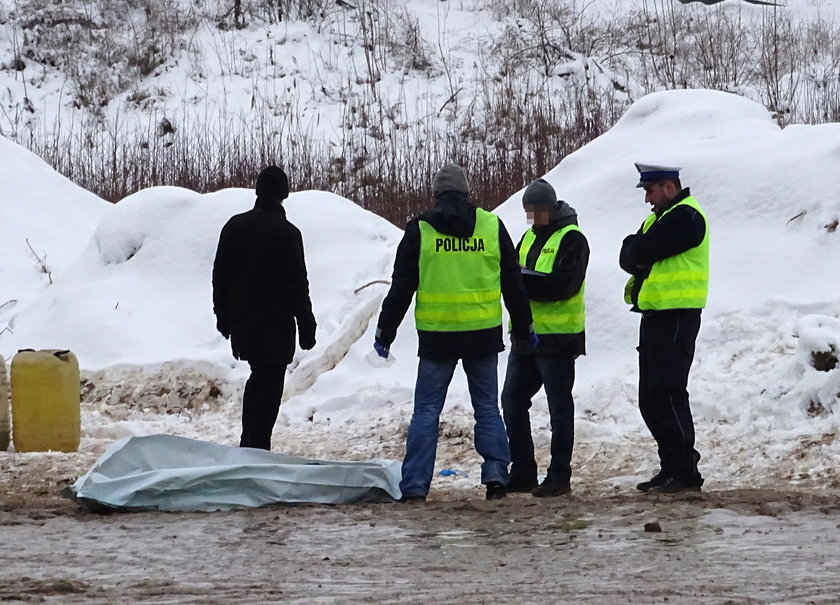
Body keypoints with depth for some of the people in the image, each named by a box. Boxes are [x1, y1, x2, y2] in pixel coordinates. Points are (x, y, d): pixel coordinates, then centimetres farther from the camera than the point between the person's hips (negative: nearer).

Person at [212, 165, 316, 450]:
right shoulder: (287, 233, -14)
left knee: (258, 376, 20)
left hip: (241, 322, 6)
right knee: (270, 383, 0)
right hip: (275, 325, -6)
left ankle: (247, 445, 20)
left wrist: (223, 317, 20)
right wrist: (307, 327, -7)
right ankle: (257, 448, -4)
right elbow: (298, 285, -12)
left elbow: (220, 276, 11)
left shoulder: (234, 226, 5)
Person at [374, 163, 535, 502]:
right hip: (484, 334, 1)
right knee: (487, 407, 12)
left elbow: (401, 288, 0)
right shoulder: (492, 227, 4)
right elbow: (513, 284, 10)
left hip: (437, 336, -1)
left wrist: (385, 333, 8)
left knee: (426, 410, 4)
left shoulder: (419, 231, -1)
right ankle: (495, 474, 2)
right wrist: (524, 328, 20)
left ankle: (415, 486, -2)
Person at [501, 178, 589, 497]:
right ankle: (522, 473, 17)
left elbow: (566, 283, -21)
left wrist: (523, 280, -25)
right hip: (526, 336, 8)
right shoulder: (529, 237, 17)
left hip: (557, 337, -8)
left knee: (559, 407, -1)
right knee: (512, 400, 9)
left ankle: (559, 476, 4)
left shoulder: (571, 239, -9)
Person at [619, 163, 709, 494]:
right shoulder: (660, 217, 19)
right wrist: (641, 258, -10)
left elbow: (640, 252, -19)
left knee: (667, 395, -13)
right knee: (650, 399, 11)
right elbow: (628, 257, 9)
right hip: (654, 316, 10)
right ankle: (671, 467, 16)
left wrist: (637, 250, 2)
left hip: (677, 318, -10)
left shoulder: (685, 217, -13)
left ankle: (685, 471, -12)